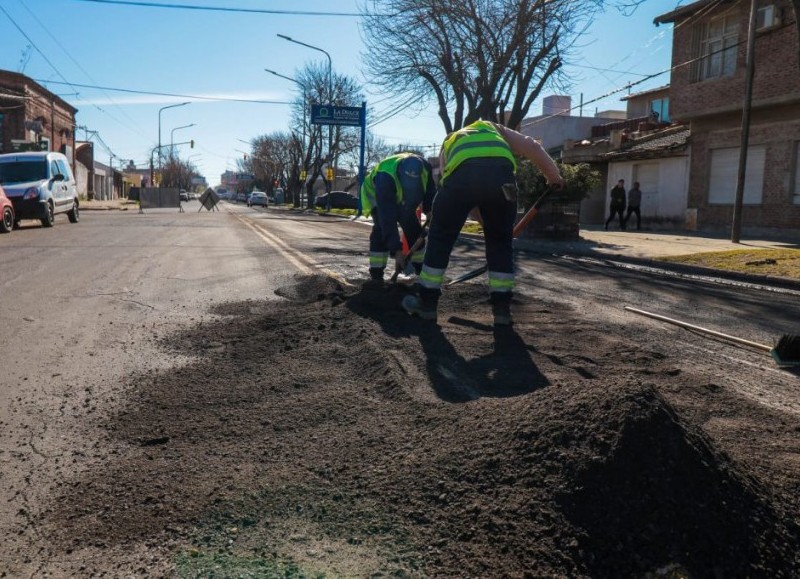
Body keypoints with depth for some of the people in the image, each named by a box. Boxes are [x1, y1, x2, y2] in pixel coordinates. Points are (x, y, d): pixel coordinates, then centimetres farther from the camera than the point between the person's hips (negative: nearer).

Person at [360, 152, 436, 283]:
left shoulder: (425, 168, -31)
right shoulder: (385, 178, -46)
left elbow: (430, 192, -8)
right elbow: (387, 217, -47)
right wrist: (396, 250, -49)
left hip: (401, 200, 5)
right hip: (376, 195, -5)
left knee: (413, 227, 0)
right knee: (381, 228, -25)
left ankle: (422, 269, 13)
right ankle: (376, 274, -19)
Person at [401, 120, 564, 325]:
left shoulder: (448, 143, 41)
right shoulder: (494, 129, 40)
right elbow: (531, 146, 25)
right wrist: (554, 177, 31)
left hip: (461, 173, 0)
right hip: (500, 173, 1)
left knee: (440, 236, 17)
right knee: (501, 241, 17)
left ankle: (427, 302, 22)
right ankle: (502, 309, 19)